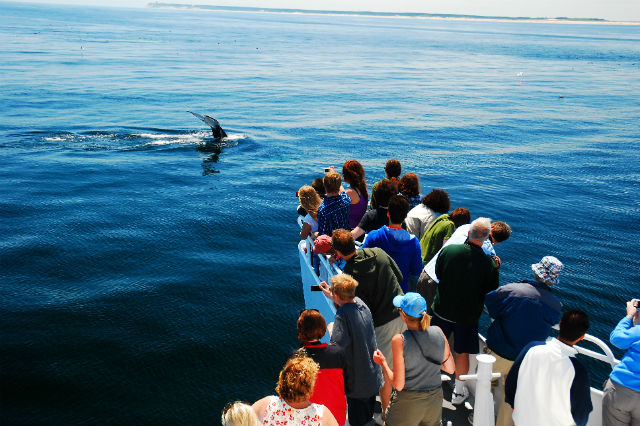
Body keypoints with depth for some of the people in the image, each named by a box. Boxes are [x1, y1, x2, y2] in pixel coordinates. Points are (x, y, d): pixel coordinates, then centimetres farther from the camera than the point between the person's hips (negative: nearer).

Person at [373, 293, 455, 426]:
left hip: (407, 402, -4)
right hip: (435, 399, 4)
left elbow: (398, 384, -17)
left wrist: (383, 362, -4)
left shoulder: (400, 340, -21)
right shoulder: (438, 332, -9)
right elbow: (451, 369, 4)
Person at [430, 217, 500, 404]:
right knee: (462, 353, 16)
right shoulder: (488, 263, -21)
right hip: (468, 315, -1)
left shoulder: (448, 250, -16)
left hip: (442, 310, 1)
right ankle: (459, 391, 30)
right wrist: (496, 268, 3)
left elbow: (438, 273, -1)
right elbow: (492, 290, -8)